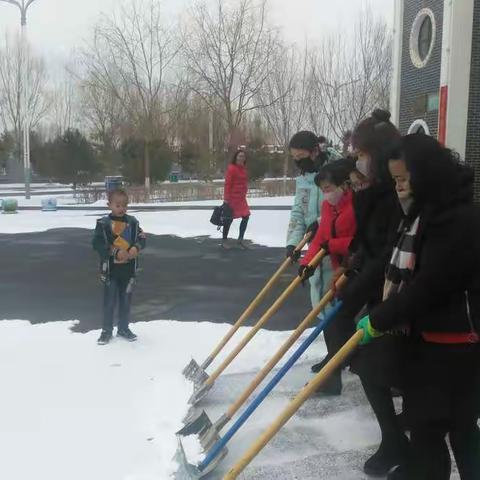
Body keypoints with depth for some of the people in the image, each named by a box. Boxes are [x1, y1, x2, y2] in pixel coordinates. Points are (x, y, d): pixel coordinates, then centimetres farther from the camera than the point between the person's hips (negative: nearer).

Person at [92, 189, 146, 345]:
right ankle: (106, 330, 19)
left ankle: (123, 328, 28)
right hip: (110, 269, -3)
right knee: (109, 300, 5)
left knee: (126, 299, 13)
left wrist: (136, 248, -20)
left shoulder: (132, 222, 2)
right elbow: (97, 243, -14)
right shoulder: (103, 223, -8)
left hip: (128, 268, 3)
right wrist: (115, 252, -22)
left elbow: (141, 238, 2)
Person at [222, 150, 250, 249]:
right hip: (232, 197, -7)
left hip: (241, 198, 8)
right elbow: (227, 184, -16)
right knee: (229, 218, 2)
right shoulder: (231, 168, -13)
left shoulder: (244, 169, 10)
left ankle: (240, 239, 16)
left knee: (246, 217, 3)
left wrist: (244, 194, 16)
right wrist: (226, 198, -17)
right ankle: (224, 240, 16)